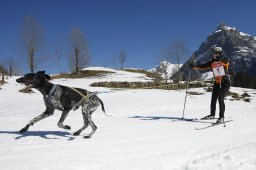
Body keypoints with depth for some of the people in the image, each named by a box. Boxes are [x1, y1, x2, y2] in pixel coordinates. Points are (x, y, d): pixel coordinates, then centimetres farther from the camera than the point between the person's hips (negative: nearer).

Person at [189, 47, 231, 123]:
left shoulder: (224, 60, -12)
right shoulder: (212, 62, 2)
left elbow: (227, 63, -35)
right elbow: (202, 66, -4)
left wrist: (220, 60, -55)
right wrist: (194, 66, -20)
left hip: (225, 82, -6)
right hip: (217, 82, 6)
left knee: (220, 98, -16)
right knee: (213, 99, 7)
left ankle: (221, 117, -8)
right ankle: (212, 114, 24)